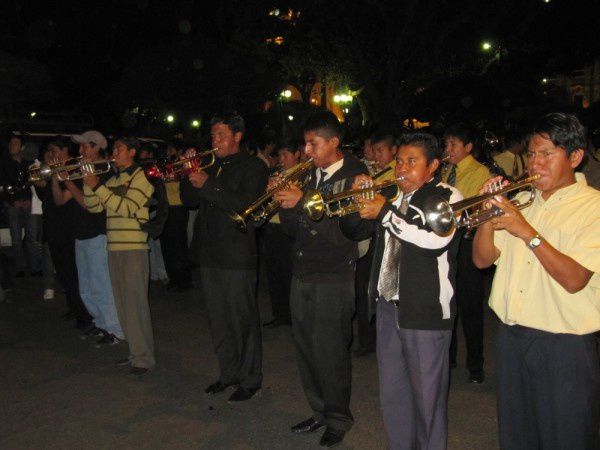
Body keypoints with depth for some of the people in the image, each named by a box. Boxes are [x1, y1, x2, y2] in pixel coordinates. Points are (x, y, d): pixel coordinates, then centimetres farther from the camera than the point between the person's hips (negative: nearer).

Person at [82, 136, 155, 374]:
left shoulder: (141, 176, -6)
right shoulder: (113, 180, 16)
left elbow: (128, 207, -17)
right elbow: (94, 206, 14)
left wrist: (98, 186, -17)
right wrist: (88, 184, -1)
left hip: (134, 248, -8)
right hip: (114, 247, 8)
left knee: (135, 303, -6)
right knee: (123, 303, 12)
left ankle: (144, 357, 3)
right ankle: (135, 351, 23)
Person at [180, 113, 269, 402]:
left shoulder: (253, 167, -4)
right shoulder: (212, 167, 16)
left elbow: (246, 205, -18)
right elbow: (190, 201, 15)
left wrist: (208, 185, -19)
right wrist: (190, 176, -2)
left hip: (237, 256, -7)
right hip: (210, 255, 7)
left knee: (243, 320, 1)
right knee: (218, 320, 14)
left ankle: (250, 380, 14)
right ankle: (229, 372, 29)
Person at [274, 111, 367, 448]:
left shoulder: (355, 177, -9)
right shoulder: (308, 176, 10)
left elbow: (344, 231, -20)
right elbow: (294, 228, 10)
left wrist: (303, 202, -23)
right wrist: (285, 201, -8)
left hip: (334, 277, -6)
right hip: (302, 274, 7)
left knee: (330, 351, 1)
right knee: (306, 347, 13)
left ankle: (338, 420, 21)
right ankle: (320, 411, 31)